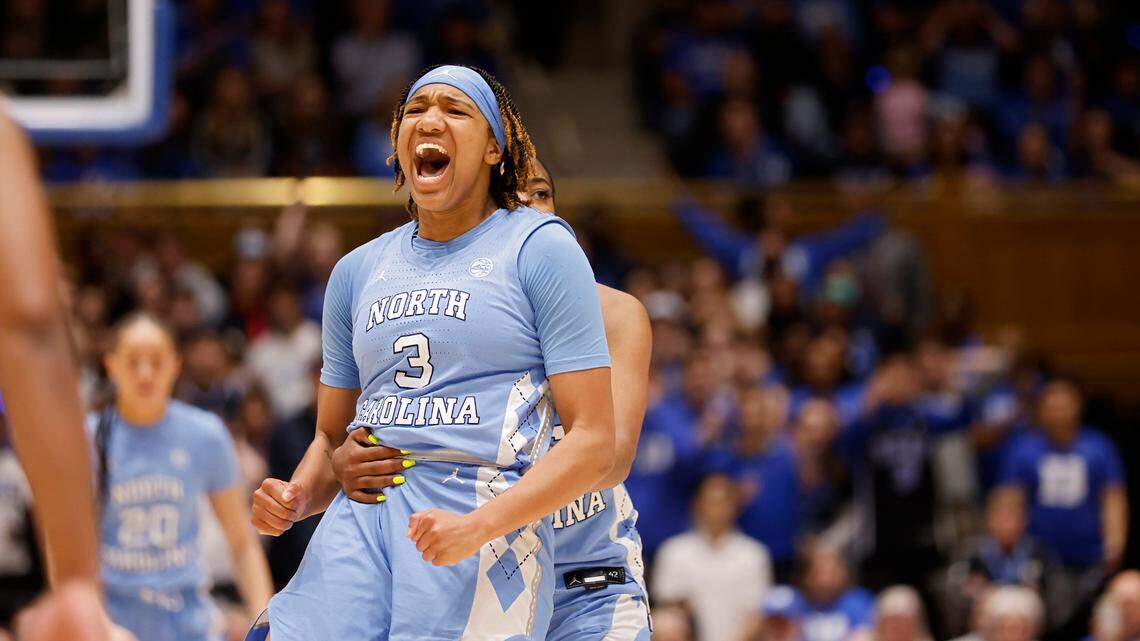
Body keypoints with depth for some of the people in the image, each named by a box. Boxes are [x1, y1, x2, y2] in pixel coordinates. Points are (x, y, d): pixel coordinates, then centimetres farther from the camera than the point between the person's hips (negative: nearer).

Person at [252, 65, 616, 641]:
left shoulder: (541, 248, 3)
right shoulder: (357, 270, 20)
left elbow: (593, 443, -4)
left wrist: (476, 527, -17)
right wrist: (296, 498, 4)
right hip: (358, 520, 4)